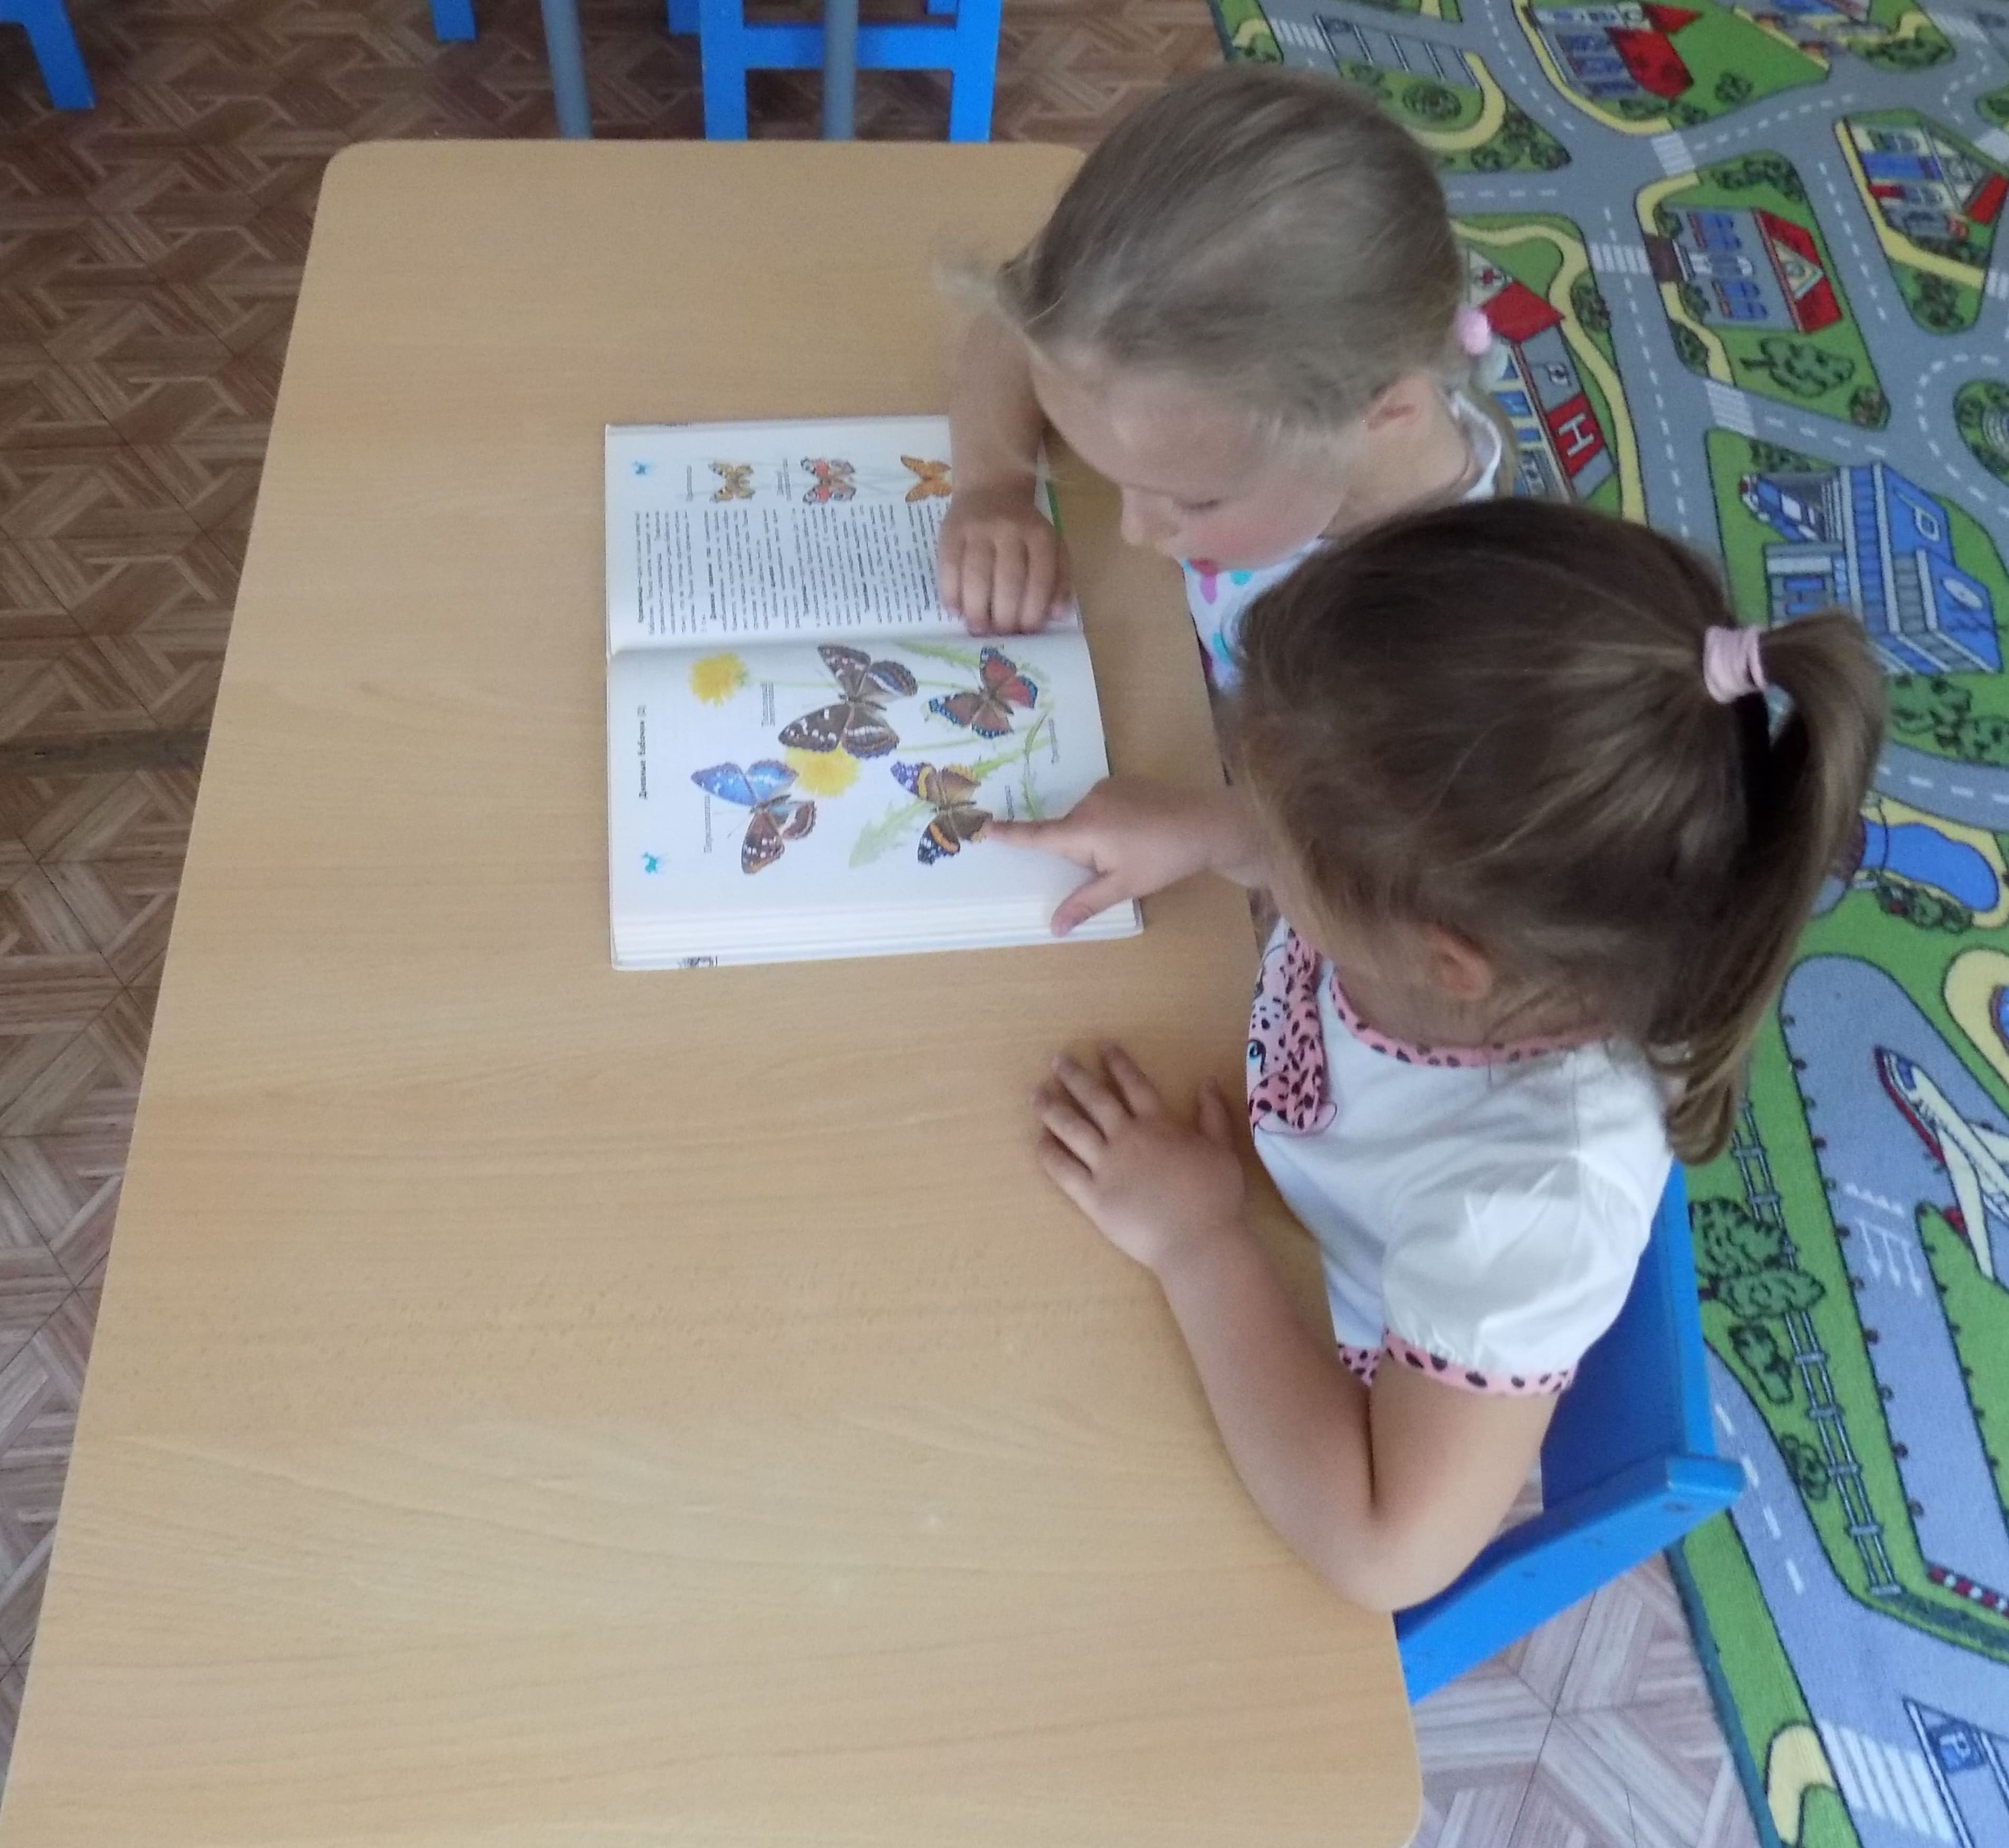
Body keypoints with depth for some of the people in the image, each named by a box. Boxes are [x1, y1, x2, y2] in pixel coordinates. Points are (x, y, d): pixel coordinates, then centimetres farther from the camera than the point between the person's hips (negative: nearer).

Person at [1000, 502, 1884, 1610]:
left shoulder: (1535, 1193, -47)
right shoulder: (1469, 864, -31)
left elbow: (1390, 1551, -38)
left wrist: (1195, 1241, -37)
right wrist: (1196, 830, -20)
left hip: (1327, 1424, -5)